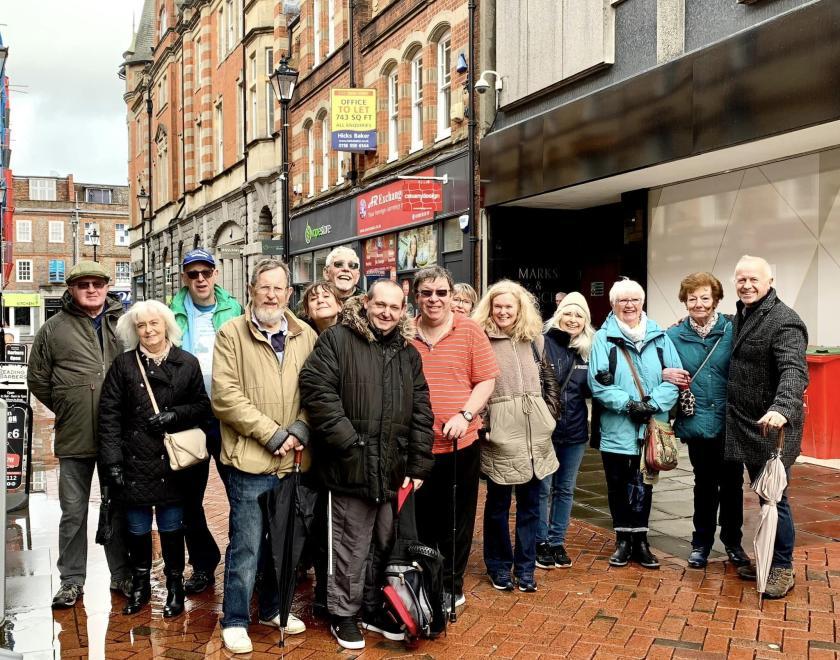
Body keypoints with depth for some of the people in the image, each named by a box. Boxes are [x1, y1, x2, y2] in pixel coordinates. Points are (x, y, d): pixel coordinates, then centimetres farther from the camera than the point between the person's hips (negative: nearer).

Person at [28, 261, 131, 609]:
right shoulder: (54, 329, 1)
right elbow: (38, 380, 9)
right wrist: (68, 409, 7)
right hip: (74, 439, -1)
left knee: (120, 508, 12)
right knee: (73, 511, 9)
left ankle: (121, 574, 26)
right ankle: (72, 579, 23)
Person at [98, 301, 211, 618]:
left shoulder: (188, 363, 2)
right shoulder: (124, 364, 1)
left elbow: (202, 406, 7)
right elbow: (109, 414, 0)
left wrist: (174, 415, -12)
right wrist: (113, 460, -6)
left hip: (172, 460, -1)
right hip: (135, 461, 1)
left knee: (171, 526, 7)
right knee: (137, 528, 11)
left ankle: (175, 585, 24)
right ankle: (140, 585, 30)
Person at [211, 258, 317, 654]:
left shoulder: (306, 336, 7)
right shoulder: (231, 334, -4)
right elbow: (226, 396, -12)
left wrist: (299, 430, -10)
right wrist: (272, 434, -14)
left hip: (293, 461, 4)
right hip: (249, 460, -4)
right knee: (246, 546, 1)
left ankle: (273, 608, 35)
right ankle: (235, 620, 18)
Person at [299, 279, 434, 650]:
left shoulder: (409, 354, 13)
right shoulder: (337, 340, -4)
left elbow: (421, 412, 13)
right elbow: (317, 391, -13)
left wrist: (418, 465, 6)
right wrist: (348, 442, -17)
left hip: (393, 469, 5)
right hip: (353, 467, -5)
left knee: (384, 544, 16)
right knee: (353, 545, 4)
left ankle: (374, 609, 33)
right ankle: (343, 614, 22)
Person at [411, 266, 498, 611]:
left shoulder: (470, 331, -3)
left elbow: (486, 380, -2)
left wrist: (465, 415, -14)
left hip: (460, 442, -1)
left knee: (457, 520, 11)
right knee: (420, 519, 14)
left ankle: (452, 588, 27)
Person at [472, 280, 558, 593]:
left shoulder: (534, 339, 10)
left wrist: (547, 419, 18)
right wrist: (478, 422, -9)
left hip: (534, 429, 4)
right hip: (500, 432, -4)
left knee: (530, 502, 10)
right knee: (498, 502, 7)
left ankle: (525, 567, 22)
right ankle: (499, 566, 23)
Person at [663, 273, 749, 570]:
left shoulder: (733, 331, -4)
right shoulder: (674, 336, -1)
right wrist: (664, 374, -14)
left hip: (731, 423, 0)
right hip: (697, 422, 0)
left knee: (732, 483, 12)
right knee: (704, 484, 14)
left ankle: (732, 541, 31)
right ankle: (701, 542, 29)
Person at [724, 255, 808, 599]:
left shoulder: (784, 321, -16)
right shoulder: (739, 316, 12)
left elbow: (794, 371, -29)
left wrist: (781, 407, -48)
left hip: (772, 426, -8)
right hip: (745, 424, 8)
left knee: (774, 497, -1)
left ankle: (783, 568, 14)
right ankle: (767, 559, 31)